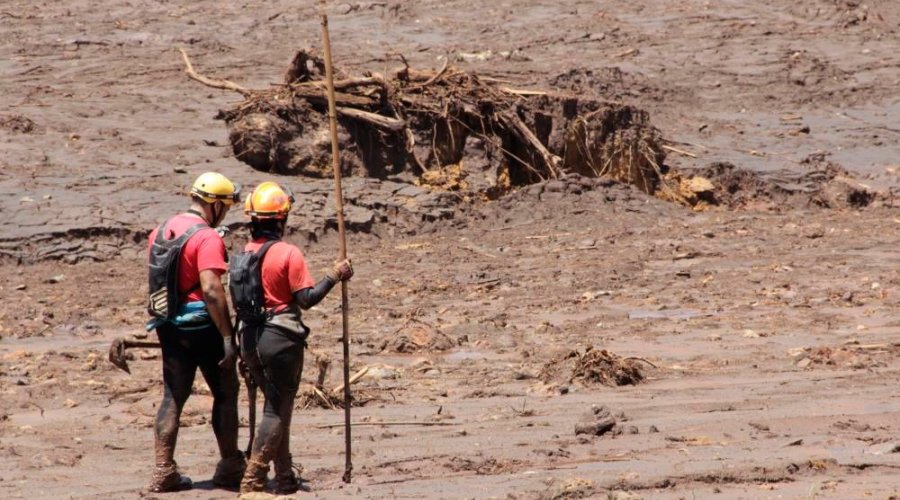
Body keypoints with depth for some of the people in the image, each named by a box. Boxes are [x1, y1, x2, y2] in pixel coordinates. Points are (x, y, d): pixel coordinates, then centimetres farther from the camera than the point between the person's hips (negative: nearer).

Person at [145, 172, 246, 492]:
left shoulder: (161, 232, 8)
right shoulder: (207, 238, -17)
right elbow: (211, 290, -24)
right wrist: (228, 337, -22)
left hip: (169, 326, 7)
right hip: (202, 325, -7)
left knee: (173, 396, 10)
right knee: (225, 393, 8)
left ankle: (163, 471, 4)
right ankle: (230, 467, 14)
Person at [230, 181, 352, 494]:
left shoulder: (241, 256, 6)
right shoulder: (288, 254, -14)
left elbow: (236, 302, 12)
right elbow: (306, 298, -15)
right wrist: (334, 277, -5)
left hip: (250, 339, 7)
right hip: (281, 338, -7)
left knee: (276, 406, 18)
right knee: (277, 411, -1)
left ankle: (285, 479, 21)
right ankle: (252, 479, -10)